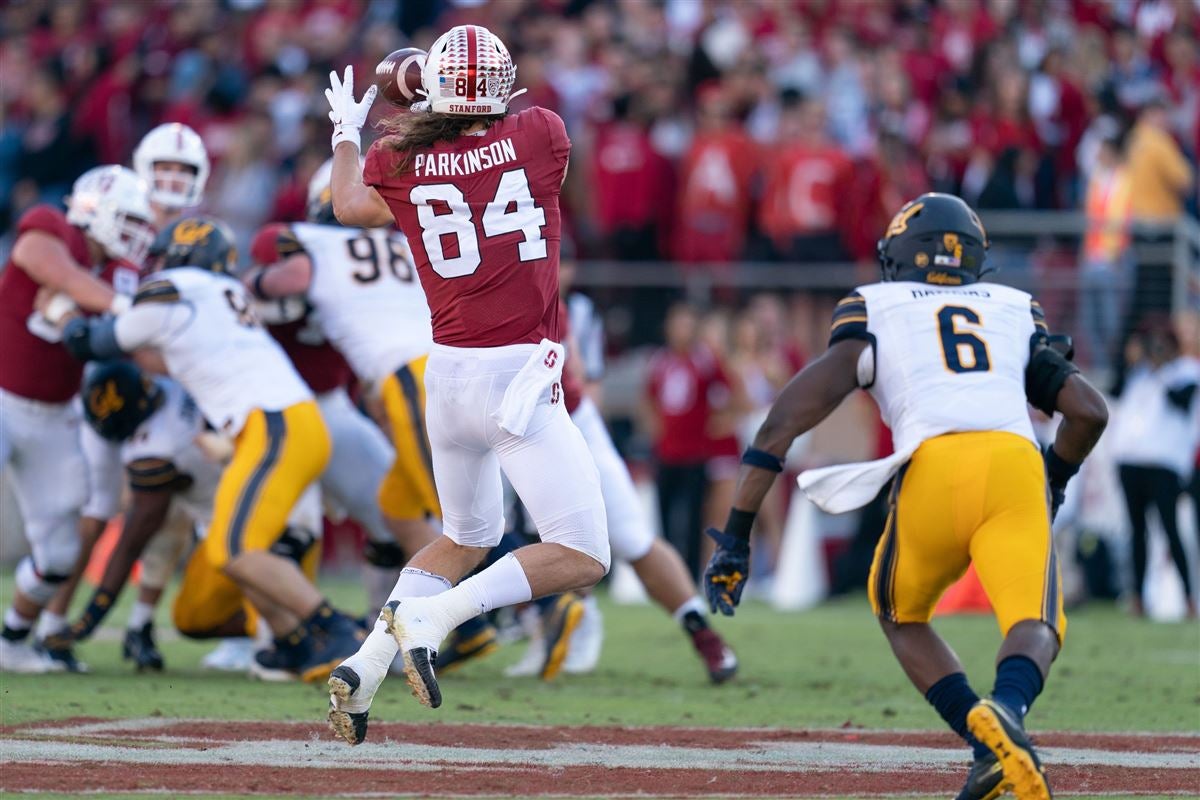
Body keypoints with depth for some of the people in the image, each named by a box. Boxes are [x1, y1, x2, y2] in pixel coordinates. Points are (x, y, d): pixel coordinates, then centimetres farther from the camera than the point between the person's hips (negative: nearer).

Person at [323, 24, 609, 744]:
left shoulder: (402, 162, 2)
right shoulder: (542, 135, -3)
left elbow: (349, 205, 22)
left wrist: (348, 131, 40)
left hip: (447, 376, 5)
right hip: (518, 376, -5)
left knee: (466, 537, 26)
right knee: (582, 558, -2)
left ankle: (365, 667, 12)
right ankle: (431, 616, -18)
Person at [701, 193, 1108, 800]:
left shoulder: (872, 315, 24)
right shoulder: (1016, 314, 31)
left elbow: (784, 423, 14)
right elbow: (1089, 412, 23)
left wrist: (736, 535, 14)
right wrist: (1056, 480, 42)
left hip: (934, 472, -1)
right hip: (1016, 465, 1)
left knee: (901, 614, 22)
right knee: (1034, 628, -5)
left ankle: (980, 733, -2)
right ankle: (1007, 707, -41)